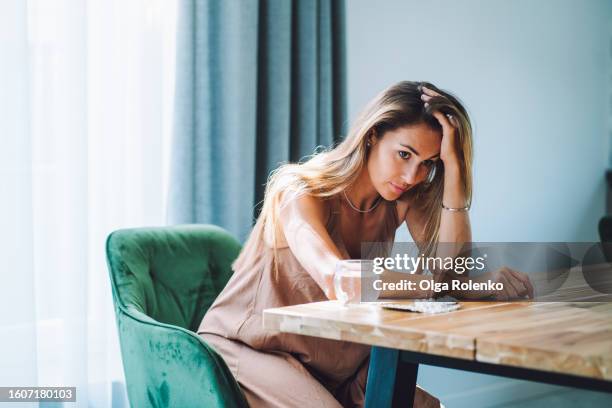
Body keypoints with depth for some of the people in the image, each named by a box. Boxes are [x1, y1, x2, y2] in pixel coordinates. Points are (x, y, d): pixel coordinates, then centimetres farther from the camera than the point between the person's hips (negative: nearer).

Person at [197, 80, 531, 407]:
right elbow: (337, 282, -39)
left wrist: (453, 167, -22)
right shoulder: (299, 190, -21)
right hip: (246, 347, -5)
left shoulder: (402, 199, -3)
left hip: (331, 365, 6)